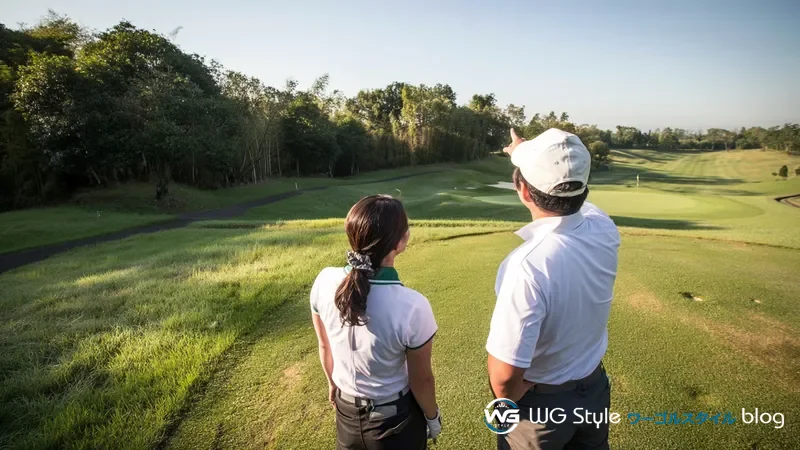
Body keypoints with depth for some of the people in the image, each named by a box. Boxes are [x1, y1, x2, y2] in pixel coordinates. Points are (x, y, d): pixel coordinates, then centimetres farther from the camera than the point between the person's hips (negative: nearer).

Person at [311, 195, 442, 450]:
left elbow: (325, 346, -4)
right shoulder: (412, 306, -33)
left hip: (346, 410, 3)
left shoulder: (324, 282, -21)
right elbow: (421, 380, -17)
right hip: (396, 419, -3)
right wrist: (433, 418, 4)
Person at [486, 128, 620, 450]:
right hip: (595, 388, 6)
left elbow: (504, 372, -32)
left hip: (541, 402, -6)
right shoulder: (604, 229, -16)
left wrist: (507, 400, -10)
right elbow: (570, 197, 8)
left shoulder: (528, 266, -36)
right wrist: (527, 154, 20)